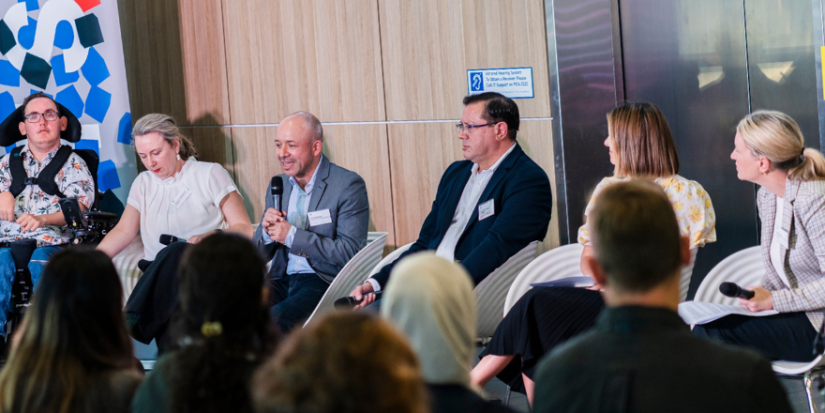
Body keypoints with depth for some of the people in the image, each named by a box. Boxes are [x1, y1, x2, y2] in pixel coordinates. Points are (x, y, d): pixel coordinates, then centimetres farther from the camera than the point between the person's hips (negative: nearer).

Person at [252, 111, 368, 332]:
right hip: (282, 279, 6)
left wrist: (292, 235, -15)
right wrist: (267, 232, -5)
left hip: (324, 282, -6)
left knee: (274, 319, -33)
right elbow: (260, 255, 19)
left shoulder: (348, 185, -4)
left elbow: (349, 252, -13)